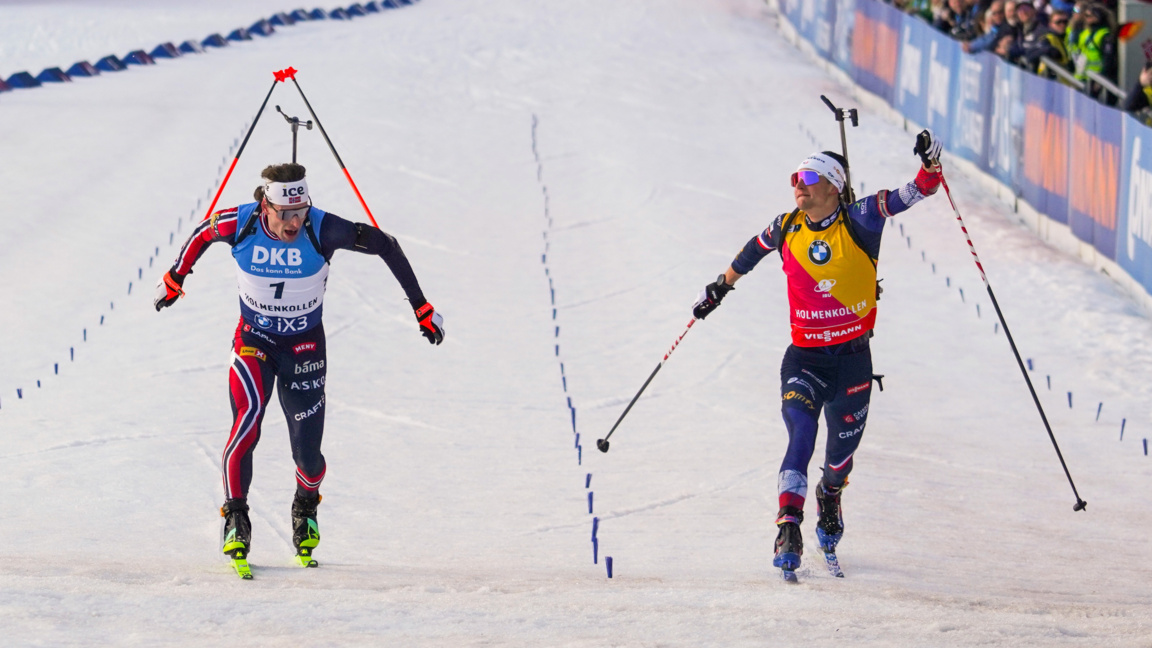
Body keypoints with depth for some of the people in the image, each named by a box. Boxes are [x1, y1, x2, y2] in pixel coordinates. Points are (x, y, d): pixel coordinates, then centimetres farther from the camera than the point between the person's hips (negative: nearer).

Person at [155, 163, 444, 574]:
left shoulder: (322, 230, -26)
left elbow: (384, 246, -14)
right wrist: (175, 278, 17)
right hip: (253, 340, 0)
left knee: (307, 451, -1)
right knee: (248, 417, -24)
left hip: (305, 346, 0)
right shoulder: (240, 223, -21)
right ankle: (235, 518, -7)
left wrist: (420, 307, -10)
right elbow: (203, 233, 2)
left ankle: (306, 505, 35)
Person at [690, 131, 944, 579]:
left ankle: (830, 498, 44)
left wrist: (930, 164, -31)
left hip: (853, 356, -1)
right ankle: (788, 531, -23)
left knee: (843, 444, 10)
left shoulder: (858, 222, -9)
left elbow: (915, 193, -11)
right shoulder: (787, 228, 0)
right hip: (804, 356, 1)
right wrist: (721, 286, 34)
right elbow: (754, 250, 22)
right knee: (801, 436, -18)